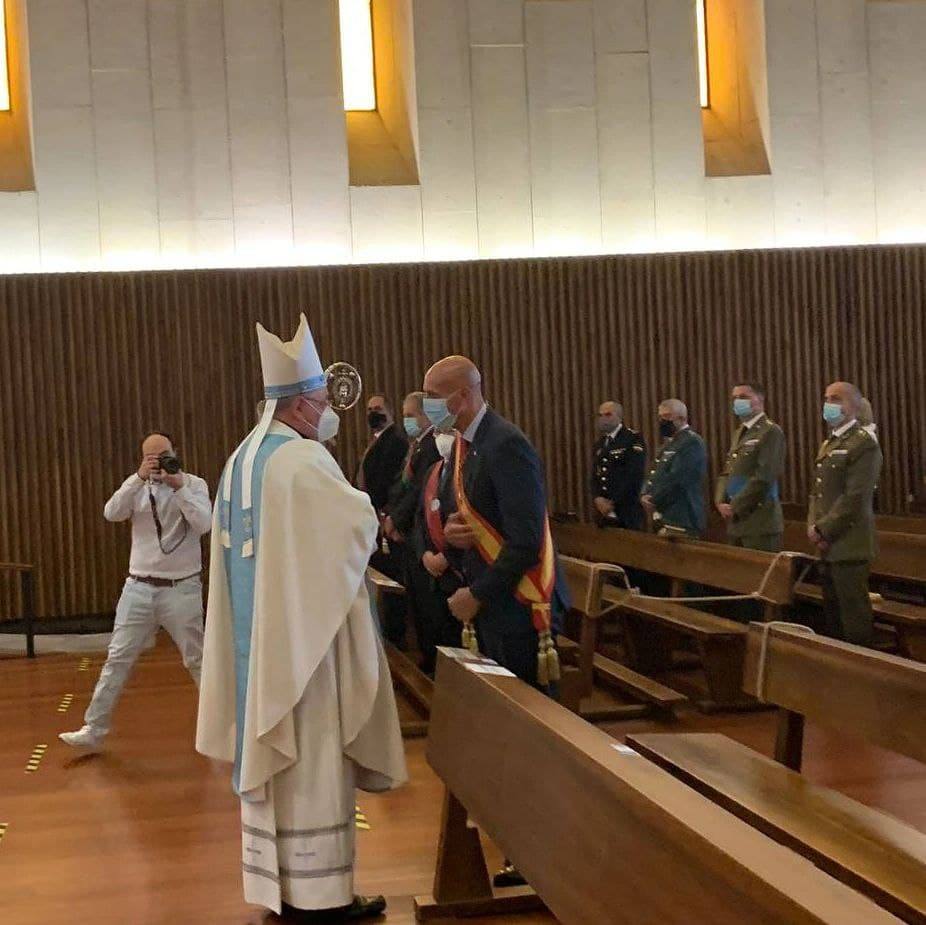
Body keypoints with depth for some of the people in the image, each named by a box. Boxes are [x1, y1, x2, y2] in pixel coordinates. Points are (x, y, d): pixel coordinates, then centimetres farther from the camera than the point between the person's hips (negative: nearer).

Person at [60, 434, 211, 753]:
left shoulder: (194, 484, -1)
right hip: (139, 588, 2)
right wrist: (140, 476, -21)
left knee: (198, 660, 6)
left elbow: (203, 524, -16)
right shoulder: (138, 487, 5)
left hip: (181, 589, -2)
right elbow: (111, 513, -12)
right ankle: (93, 730, 8)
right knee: (118, 659, 3)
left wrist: (178, 486, -21)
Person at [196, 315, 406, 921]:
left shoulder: (242, 458, 10)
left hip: (257, 633, 9)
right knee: (312, 756, -1)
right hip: (303, 631, -9)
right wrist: (363, 509, 5)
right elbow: (360, 524, -18)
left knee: (271, 749, 13)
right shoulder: (304, 458, -18)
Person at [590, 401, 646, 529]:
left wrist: (613, 502, -14)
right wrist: (597, 498, -6)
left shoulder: (634, 439, -5)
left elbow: (634, 475, -13)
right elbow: (594, 475, 14)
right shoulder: (599, 444, 17)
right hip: (603, 513, 6)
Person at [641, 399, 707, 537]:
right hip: (662, 518, 9)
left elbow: (675, 479, -19)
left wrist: (653, 501, -12)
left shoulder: (691, 442, -11)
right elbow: (653, 474, 19)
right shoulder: (668, 443, 19)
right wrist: (646, 495, 0)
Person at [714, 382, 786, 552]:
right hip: (736, 522, 8)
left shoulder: (771, 432, -9)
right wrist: (721, 503, 1)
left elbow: (763, 478, -17)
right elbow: (727, 472, 18)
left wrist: (735, 507, -13)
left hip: (760, 523, -8)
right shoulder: (739, 433, 19)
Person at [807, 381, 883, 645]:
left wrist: (823, 531, -14)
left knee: (853, 614, -4)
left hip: (849, 546, -9)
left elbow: (854, 498, -17)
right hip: (827, 545, 9)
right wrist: (813, 526, 3)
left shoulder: (864, 444, -11)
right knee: (832, 613, 13)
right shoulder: (828, 444, 19)